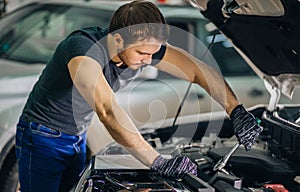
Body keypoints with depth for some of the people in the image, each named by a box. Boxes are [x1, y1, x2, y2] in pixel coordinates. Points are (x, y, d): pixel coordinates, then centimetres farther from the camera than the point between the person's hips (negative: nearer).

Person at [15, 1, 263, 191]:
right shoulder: (83, 47, -36)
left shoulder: (145, 47, -15)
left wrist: (237, 111, -23)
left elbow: (200, 71, -10)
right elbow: (107, 111, -47)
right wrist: (159, 163, -49)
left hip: (77, 138, 7)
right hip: (42, 138, -7)